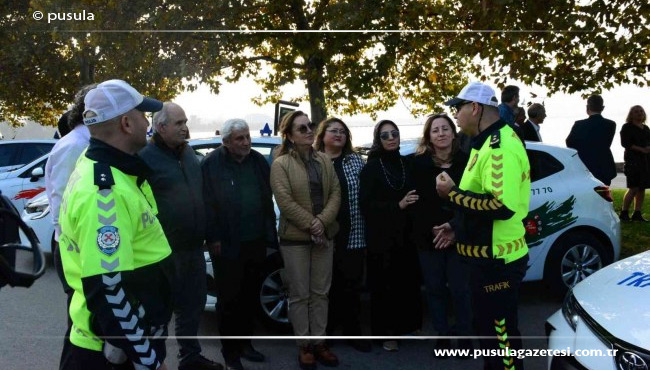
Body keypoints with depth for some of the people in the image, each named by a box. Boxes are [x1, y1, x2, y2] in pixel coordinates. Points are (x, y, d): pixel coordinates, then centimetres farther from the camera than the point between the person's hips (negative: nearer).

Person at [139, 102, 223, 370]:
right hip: (164, 250, -7)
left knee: (193, 304, 17)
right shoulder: (146, 158, -12)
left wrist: (207, 235, 15)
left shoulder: (188, 153, 11)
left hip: (193, 247, 7)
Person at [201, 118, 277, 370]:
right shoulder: (212, 164, -10)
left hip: (256, 242, 5)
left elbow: (268, 199, 12)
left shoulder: (258, 161, 7)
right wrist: (213, 238, -13)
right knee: (229, 299, 5)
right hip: (227, 245, -5)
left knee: (250, 297, 15)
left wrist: (269, 233, 9)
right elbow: (208, 204, -11)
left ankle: (245, 343, 30)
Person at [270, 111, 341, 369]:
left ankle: (319, 342, 21)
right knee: (300, 295, 3)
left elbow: (336, 194, 2)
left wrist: (322, 222, -14)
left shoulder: (325, 161, 9)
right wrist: (311, 226, -16)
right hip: (295, 238, -5)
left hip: (324, 235, 5)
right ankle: (304, 346, 14)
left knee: (321, 292, 10)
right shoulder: (281, 164, -7)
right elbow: (285, 202, -15)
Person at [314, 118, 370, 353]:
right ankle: (324, 333, 23)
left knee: (352, 287, 8)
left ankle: (353, 333, 21)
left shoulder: (355, 161, 8)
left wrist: (365, 227, -2)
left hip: (353, 236, 1)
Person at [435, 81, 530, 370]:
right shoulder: (488, 143, 13)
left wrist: (453, 193, -23)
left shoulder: (501, 145, -21)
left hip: (497, 259, -11)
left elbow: (502, 205, -32)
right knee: (487, 326, 23)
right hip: (487, 255, 11)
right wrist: (456, 226, 15)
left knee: (500, 332, 3)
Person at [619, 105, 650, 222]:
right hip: (633, 160, -7)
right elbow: (625, 143, -11)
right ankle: (624, 213, -4)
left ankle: (637, 213, 9)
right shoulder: (627, 127, -1)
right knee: (633, 188, -11)